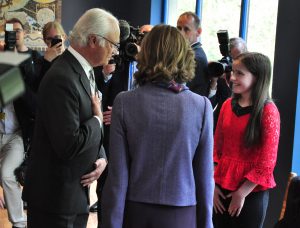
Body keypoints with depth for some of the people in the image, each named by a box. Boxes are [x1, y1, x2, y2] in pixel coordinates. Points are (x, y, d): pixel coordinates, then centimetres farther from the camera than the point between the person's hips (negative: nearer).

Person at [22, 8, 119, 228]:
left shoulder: (84, 72, 7)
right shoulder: (62, 78, -24)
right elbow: (69, 145, -28)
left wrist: (102, 158, -4)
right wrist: (97, 119, -13)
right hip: (55, 196, -9)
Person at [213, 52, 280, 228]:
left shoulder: (268, 111, -11)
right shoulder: (228, 105, 4)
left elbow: (267, 163, -13)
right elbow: (217, 148, 7)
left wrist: (241, 193, -11)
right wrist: (212, 184, 0)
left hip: (252, 192, -5)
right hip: (222, 188, 5)